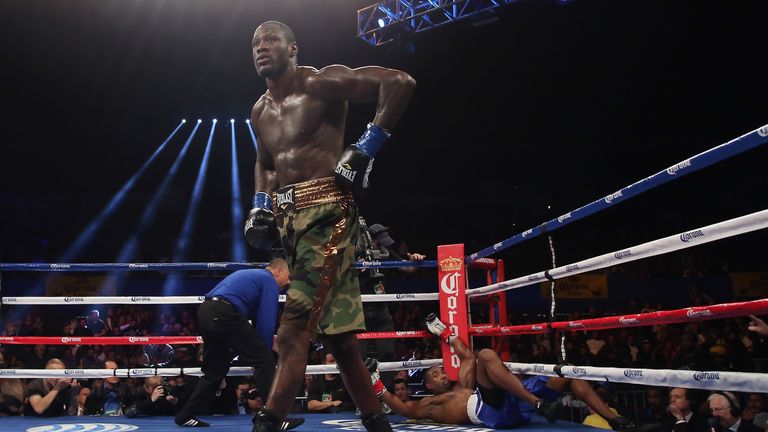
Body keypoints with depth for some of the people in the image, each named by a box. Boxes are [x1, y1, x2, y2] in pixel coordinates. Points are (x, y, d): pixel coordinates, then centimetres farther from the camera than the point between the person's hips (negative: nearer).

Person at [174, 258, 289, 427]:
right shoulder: (270, 281, 5)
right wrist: (266, 351, 8)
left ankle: (186, 415, 26)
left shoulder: (250, 274, 31)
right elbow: (266, 321, -2)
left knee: (215, 369, 22)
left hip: (205, 312, 9)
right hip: (224, 315, -9)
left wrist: (266, 337, 38)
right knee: (265, 361, -5)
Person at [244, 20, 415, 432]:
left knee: (294, 328, -15)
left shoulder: (322, 84, -6)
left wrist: (367, 147, -17)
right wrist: (259, 206, 16)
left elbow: (400, 82, -14)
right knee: (335, 330, 11)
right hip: (288, 216, 8)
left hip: (325, 211, -8)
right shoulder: (259, 112, 17)